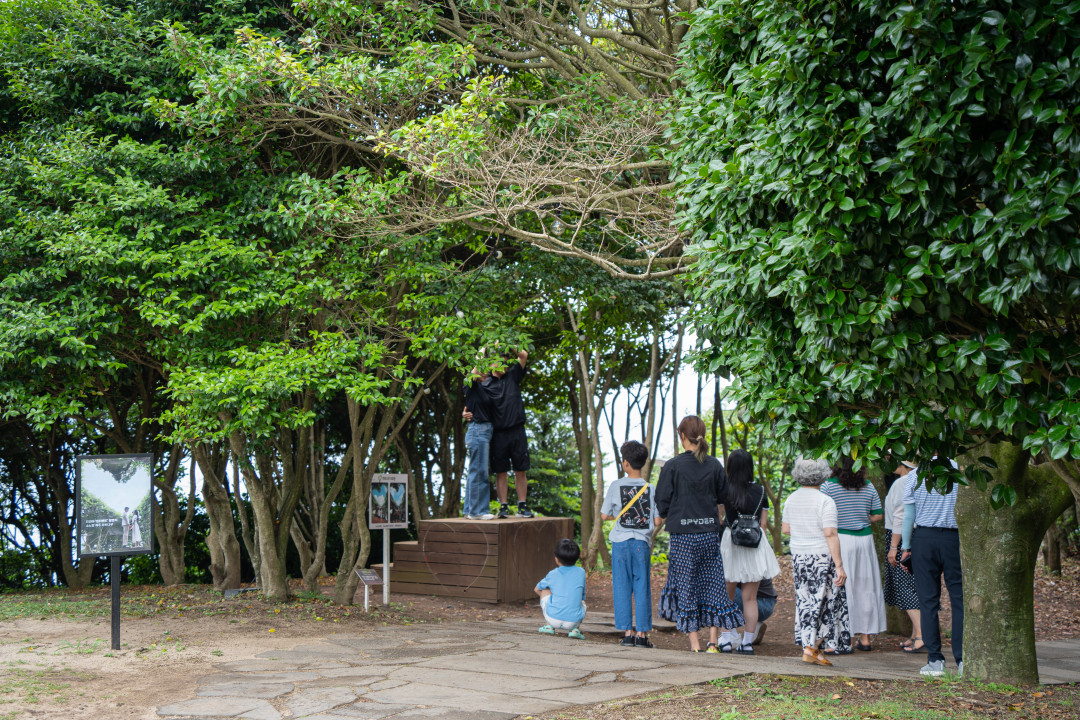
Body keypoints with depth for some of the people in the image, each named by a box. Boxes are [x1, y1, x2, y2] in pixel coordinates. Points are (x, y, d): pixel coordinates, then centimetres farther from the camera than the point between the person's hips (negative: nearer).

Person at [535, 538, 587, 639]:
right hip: (573, 621, 1)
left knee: (545, 590, 24)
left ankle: (548, 626, 20)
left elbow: (537, 589, 25)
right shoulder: (581, 573, 8)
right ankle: (575, 630, 9)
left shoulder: (552, 575, 7)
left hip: (553, 619, -1)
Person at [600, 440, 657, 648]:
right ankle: (642, 633, 3)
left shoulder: (616, 486, -3)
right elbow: (657, 520, -3)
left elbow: (604, 515, 1)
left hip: (621, 542, -1)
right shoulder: (650, 489, -1)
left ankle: (627, 633, 4)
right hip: (642, 543, 1)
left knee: (622, 588, 6)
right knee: (642, 588, 5)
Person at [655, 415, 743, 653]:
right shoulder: (715, 465, 2)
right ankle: (713, 642, 7)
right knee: (712, 584, 9)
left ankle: (695, 644, 5)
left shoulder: (672, 466, -8)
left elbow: (663, 502, -3)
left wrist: (661, 518, 16)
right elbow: (722, 498, 11)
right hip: (710, 533, 3)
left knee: (686, 587, 5)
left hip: (683, 535, -3)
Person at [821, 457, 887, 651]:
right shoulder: (868, 486, 5)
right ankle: (865, 637, 15)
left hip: (840, 540, -3)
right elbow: (878, 515, 9)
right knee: (865, 587, 11)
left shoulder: (829, 486, -7)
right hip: (865, 539, 4)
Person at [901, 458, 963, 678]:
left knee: (928, 601, 5)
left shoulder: (914, 475, 0)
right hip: (954, 538, 0)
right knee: (959, 599, 4)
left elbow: (909, 515, 2)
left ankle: (935, 660, 5)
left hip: (924, 538, 0)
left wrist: (906, 546, 9)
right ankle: (963, 659, 0)